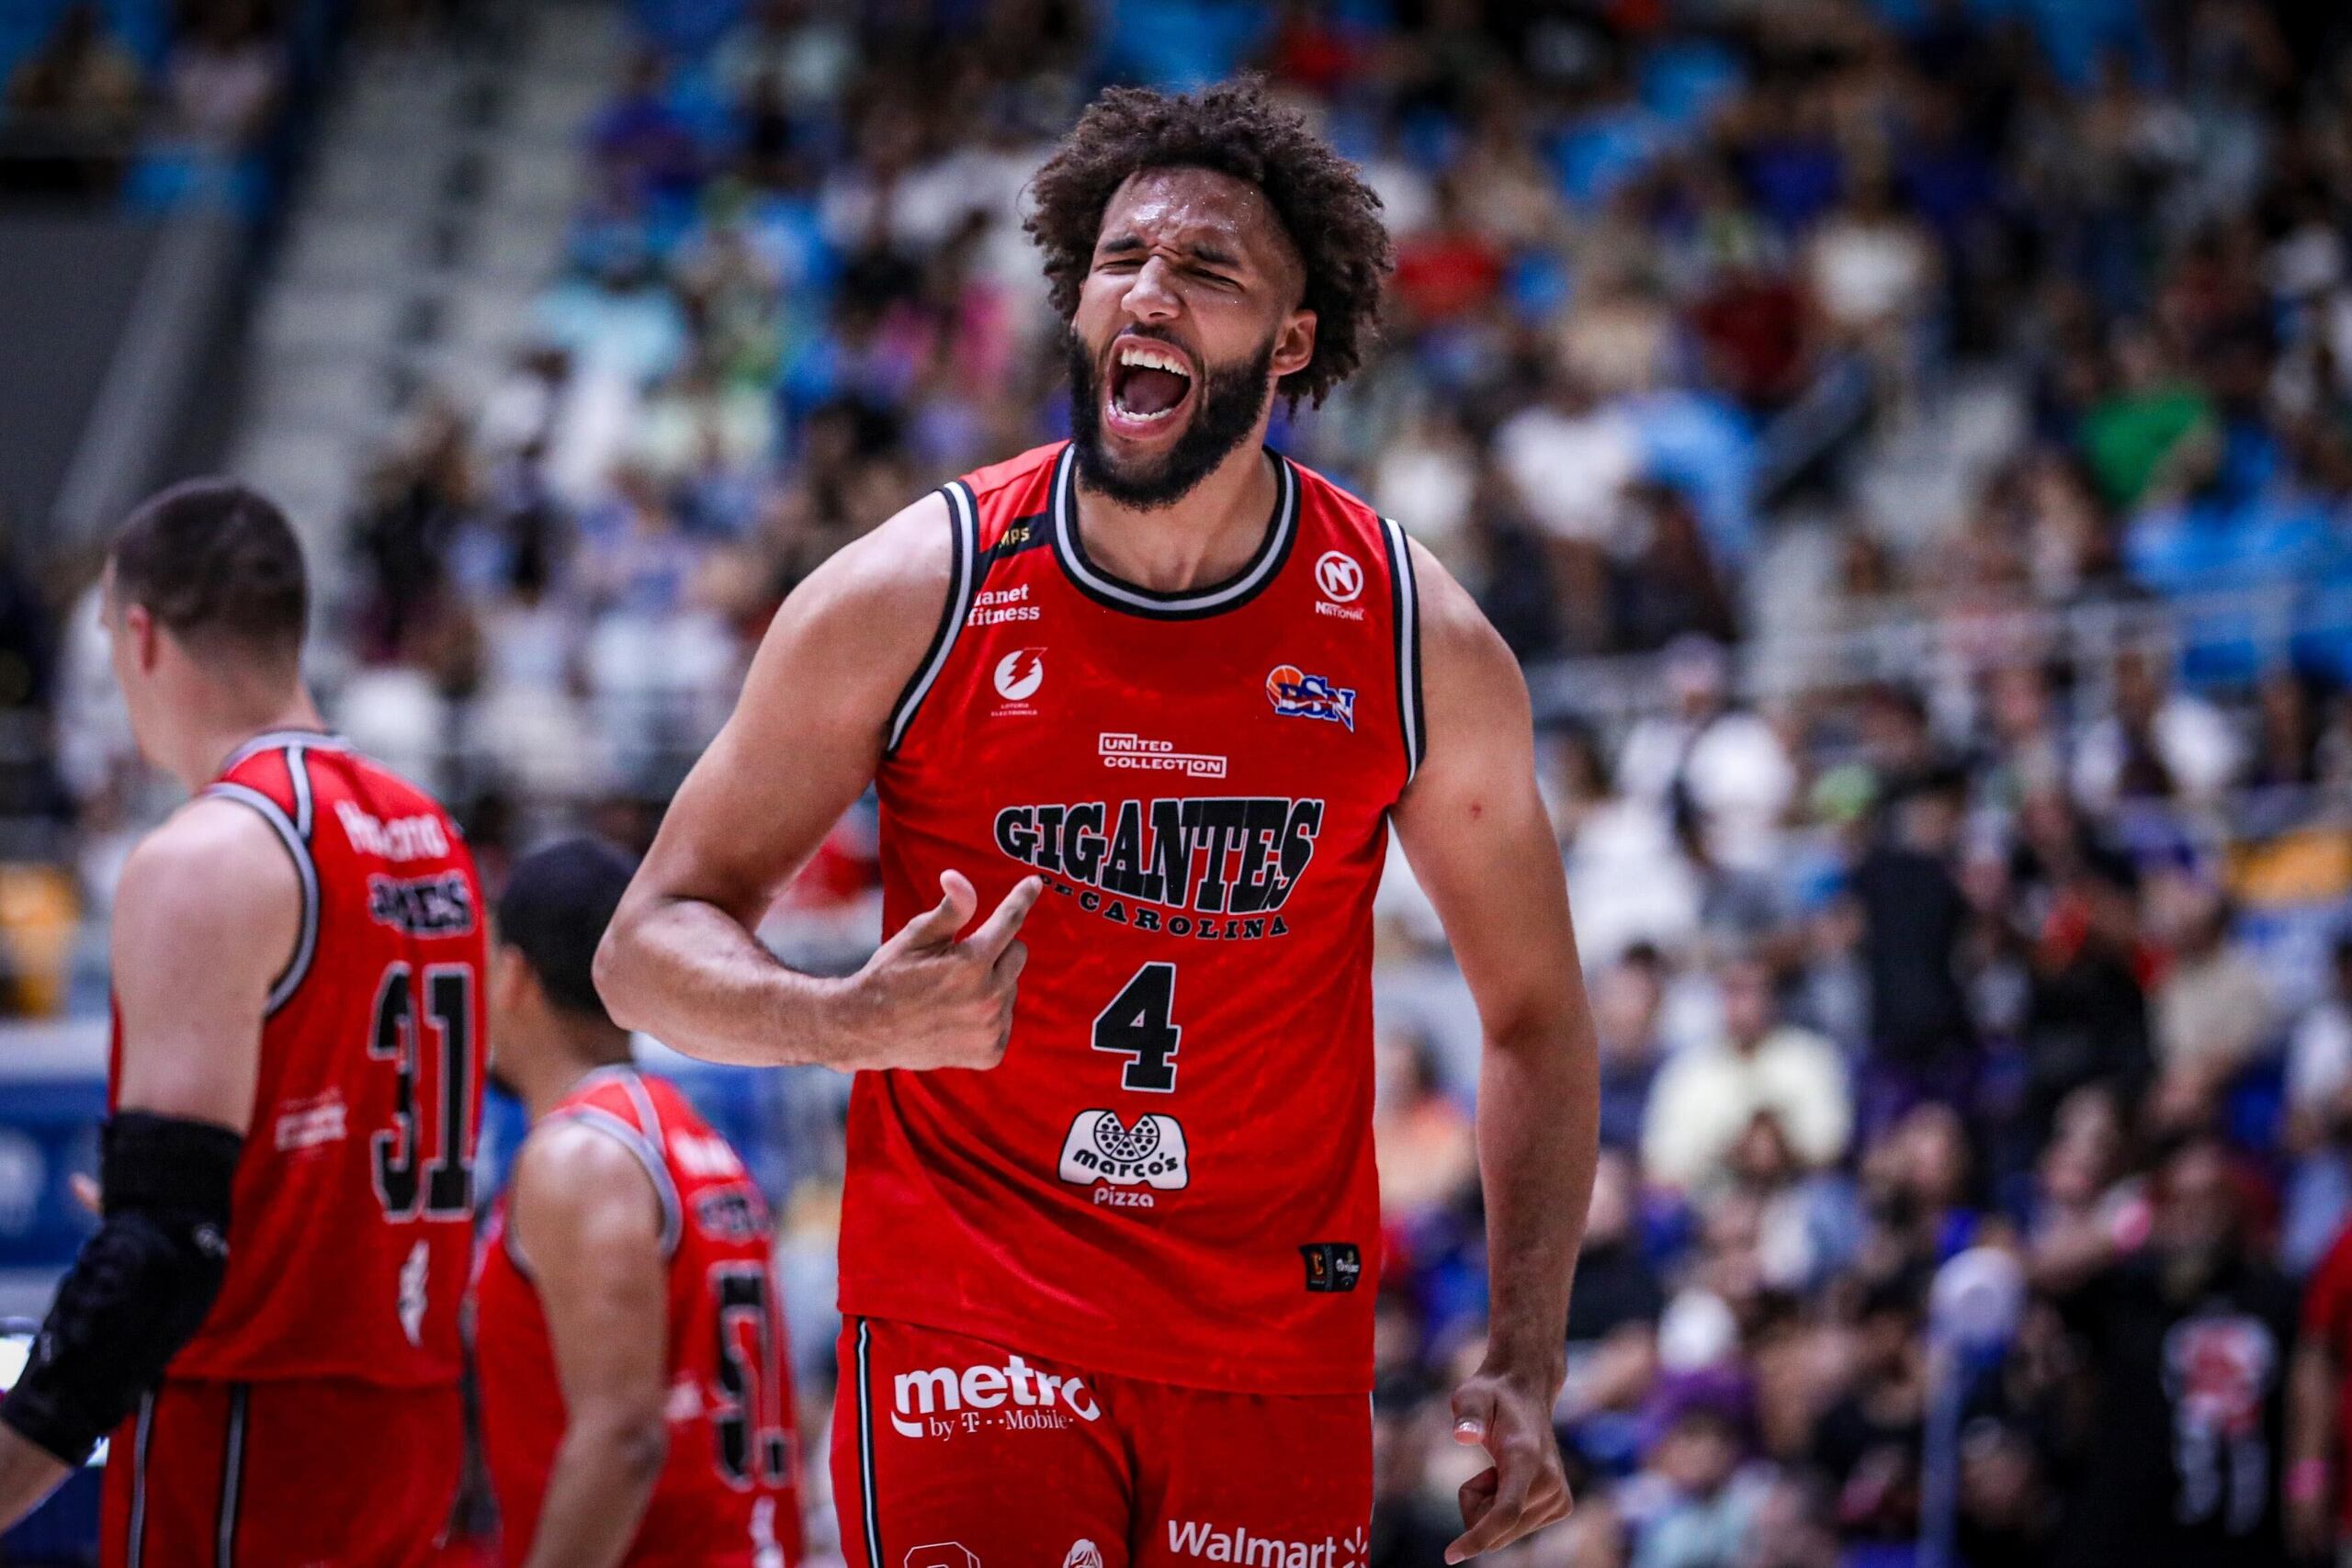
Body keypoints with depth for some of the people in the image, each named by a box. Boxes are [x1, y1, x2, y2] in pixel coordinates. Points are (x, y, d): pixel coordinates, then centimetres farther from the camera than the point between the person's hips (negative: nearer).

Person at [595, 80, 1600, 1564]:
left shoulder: (1420, 642, -1)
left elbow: (1536, 1013, 10)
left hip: (1280, 1351, 2)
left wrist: (1525, 1366, 0)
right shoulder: (911, 595, -5)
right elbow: (653, 945, -1)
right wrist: (857, 1023, -23)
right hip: (966, 1322, -2)